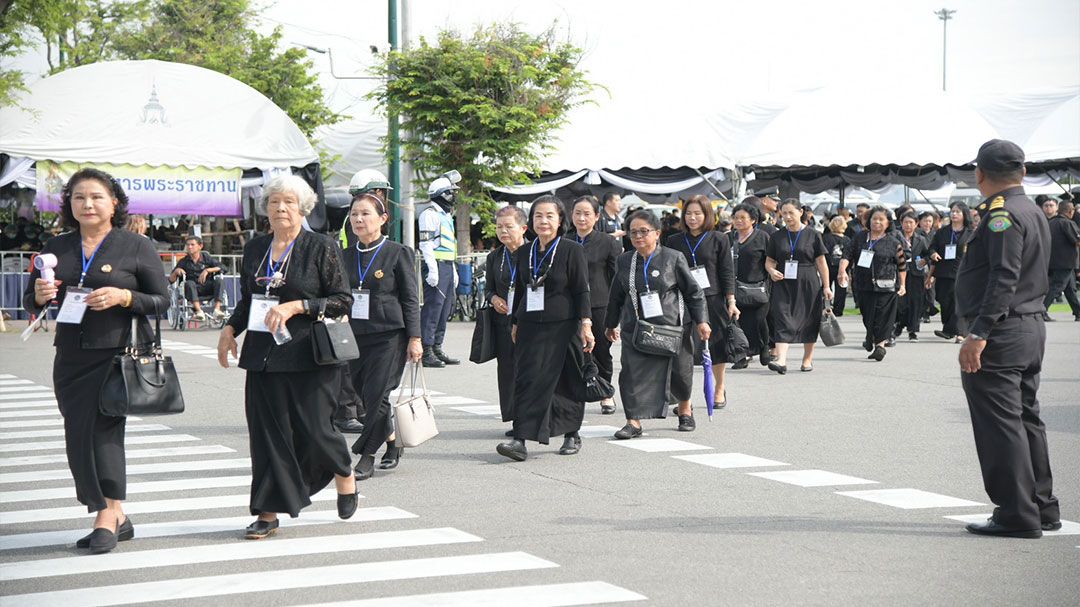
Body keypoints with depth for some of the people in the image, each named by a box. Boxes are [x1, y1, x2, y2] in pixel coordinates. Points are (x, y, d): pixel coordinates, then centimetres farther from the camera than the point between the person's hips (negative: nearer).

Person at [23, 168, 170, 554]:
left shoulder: (136, 247, 0)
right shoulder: (56, 248, 12)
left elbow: (162, 300, -1)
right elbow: (30, 303, 15)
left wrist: (123, 296, -17)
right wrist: (40, 295, -8)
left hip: (119, 352, -5)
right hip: (71, 356, 5)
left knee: (102, 428, -13)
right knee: (79, 438, 6)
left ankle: (107, 515, -4)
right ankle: (117, 518, 16)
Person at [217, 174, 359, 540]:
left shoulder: (322, 248, -3)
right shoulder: (254, 249, 12)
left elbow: (343, 301, -5)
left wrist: (296, 307, -14)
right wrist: (231, 328, 6)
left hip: (309, 356, -4)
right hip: (263, 356, 4)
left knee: (312, 429, -4)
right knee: (266, 431, 1)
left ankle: (344, 473, 27)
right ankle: (269, 513, 7)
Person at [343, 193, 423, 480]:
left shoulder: (398, 253, -3)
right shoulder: (346, 257, 11)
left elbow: (411, 299, -3)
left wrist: (414, 338, -8)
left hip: (389, 335, -5)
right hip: (355, 336, 5)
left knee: (376, 395, -9)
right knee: (365, 396, 6)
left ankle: (366, 456, 1)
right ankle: (392, 442, 27)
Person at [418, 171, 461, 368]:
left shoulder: (446, 215, 22)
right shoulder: (430, 214, -9)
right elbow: (426, 243, -15)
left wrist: (453, 270, 23)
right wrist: (433, 270, -21)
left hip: (447, 266, 10)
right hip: (436, 266, -10)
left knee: (445, 309, 11)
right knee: (432, 308, -11)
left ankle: (437, 348, 17)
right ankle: (426, 351, -10)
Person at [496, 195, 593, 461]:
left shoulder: (572, 250, -3)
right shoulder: (524, 253, 11)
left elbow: (582, 290, -5)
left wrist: (585, 323, -12)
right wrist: (515, 323, 19)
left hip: (563, 327, -4)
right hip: (530, 327, 4)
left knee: (566, 383, 4)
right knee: (526, 379, -6)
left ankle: (572, 435, 20)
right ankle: (520, 439, -10)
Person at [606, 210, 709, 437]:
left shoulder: (673, 258, -5)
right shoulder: (625, 261, 5)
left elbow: (693, 291, 0)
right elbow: (616, 295, 15)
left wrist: (701, 321, -4)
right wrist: (611, 324, 20)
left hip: (672, 326, -2)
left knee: (679, 373, 11)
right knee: (633, 373, -10)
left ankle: (685, 410, 38)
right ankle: (634, 422, -9)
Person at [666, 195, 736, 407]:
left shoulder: (719, 240, 2)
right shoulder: (674, 241, 7)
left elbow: (727, 273, 2)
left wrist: (731, 302, -3)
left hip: (712, 300, -1)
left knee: (716, 347, 10)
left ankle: (719, 388, 30)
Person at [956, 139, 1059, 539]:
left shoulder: (1002, 214, -15)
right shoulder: (1033, 212, 16)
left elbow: (1004, 278, -23)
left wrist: (979, 334, -25)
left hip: (1001, 335, -10)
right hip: (1032, 328, 10)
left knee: (1001, 426, -5)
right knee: (1026, 419, 16)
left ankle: (1017, 516, -3)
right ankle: (1042, 508, 22)